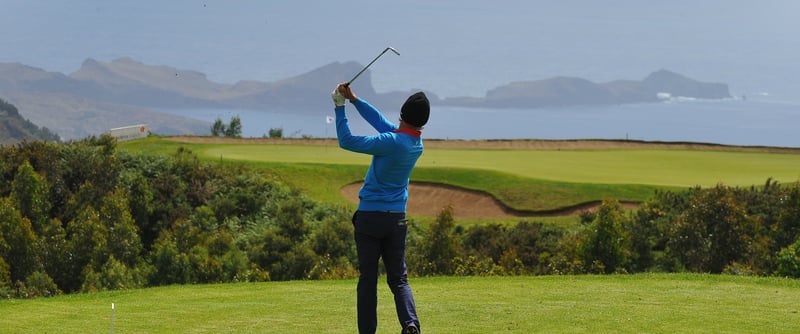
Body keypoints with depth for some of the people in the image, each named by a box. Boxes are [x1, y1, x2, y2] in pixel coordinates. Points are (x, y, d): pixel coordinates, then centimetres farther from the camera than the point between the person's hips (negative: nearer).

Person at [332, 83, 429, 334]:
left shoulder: (391, 142, -19)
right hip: (397, 219, 5)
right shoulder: (417, 143, 2)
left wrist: (340, 107, -4)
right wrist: (354, 100, 13)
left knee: (367, 279, 3)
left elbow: (346, 141, -13)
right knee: (398, 279, 7)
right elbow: (381, 121, 12)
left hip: (369, 217, -5)